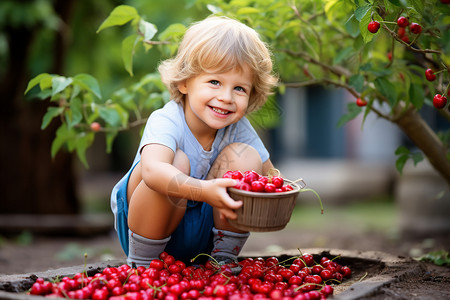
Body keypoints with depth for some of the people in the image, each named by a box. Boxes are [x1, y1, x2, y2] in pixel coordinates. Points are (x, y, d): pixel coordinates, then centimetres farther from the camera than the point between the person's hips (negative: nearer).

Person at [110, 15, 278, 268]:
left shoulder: (238, 128, -9)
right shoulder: (166, 122, -27)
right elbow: (152, 171, -47)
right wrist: (203, 190, -63)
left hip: (205, 231, 5)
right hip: (151, 227, -4)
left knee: (245, 156, -15)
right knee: (177, 162, -33)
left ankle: (224, 258, -3)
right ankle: (141, 265, -14)